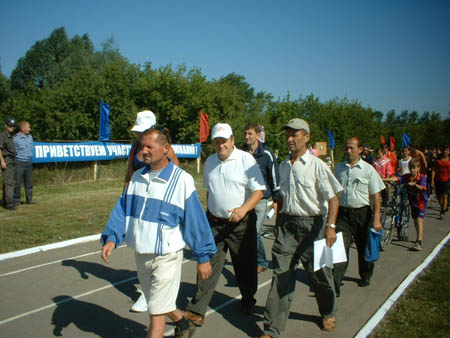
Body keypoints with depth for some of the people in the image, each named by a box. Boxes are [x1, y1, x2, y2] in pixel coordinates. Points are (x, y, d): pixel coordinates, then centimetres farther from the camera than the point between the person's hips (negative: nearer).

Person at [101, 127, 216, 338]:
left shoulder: (182, 180, -16)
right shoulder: (137, 177, 2)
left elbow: (196, 220, -12)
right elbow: (122, 209, 6)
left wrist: (203, 256, -8)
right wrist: (111, 238, -8)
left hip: (167, 256, -6)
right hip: (141, 255, 7)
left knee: (157, 311, 2)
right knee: (160, 303, 24)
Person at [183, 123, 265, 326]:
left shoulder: (246, 159, -9)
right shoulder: (210, 162, 9)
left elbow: (259, 190, -14)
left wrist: (243, 209, -27)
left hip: (241, 223, -3)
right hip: (214, 222, 4)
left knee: (244, 265, 11)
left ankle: (248, 301, 34)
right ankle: (197, 310, 0)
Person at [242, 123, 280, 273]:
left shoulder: (267, 154, -4)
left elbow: (274, 176, -1)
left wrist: (276, 199, -2)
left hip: (260, 199, -4)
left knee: (254, 232, -8)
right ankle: (262, 262, 25)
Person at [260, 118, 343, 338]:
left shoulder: (316, 165, -10)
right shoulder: (284, 166, 9)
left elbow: (332, 198, -11)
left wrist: (330, 225, -20)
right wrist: (278, 222, 18)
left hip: (311, 224, -4)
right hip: (287, 224, 4)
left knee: (319, 273, 13)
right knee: (281, 275, 1)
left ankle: (328, 314, 41)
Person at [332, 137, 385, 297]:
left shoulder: (368, 170, -4)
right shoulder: (339, 168, 6)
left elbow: (376, 196, -5)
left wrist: (376, 219, -10)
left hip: (362, 213, -1)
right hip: (342, 213, 1)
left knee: (364, 247, 14)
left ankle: (365, 276, 39)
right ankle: (334, 285, -9)